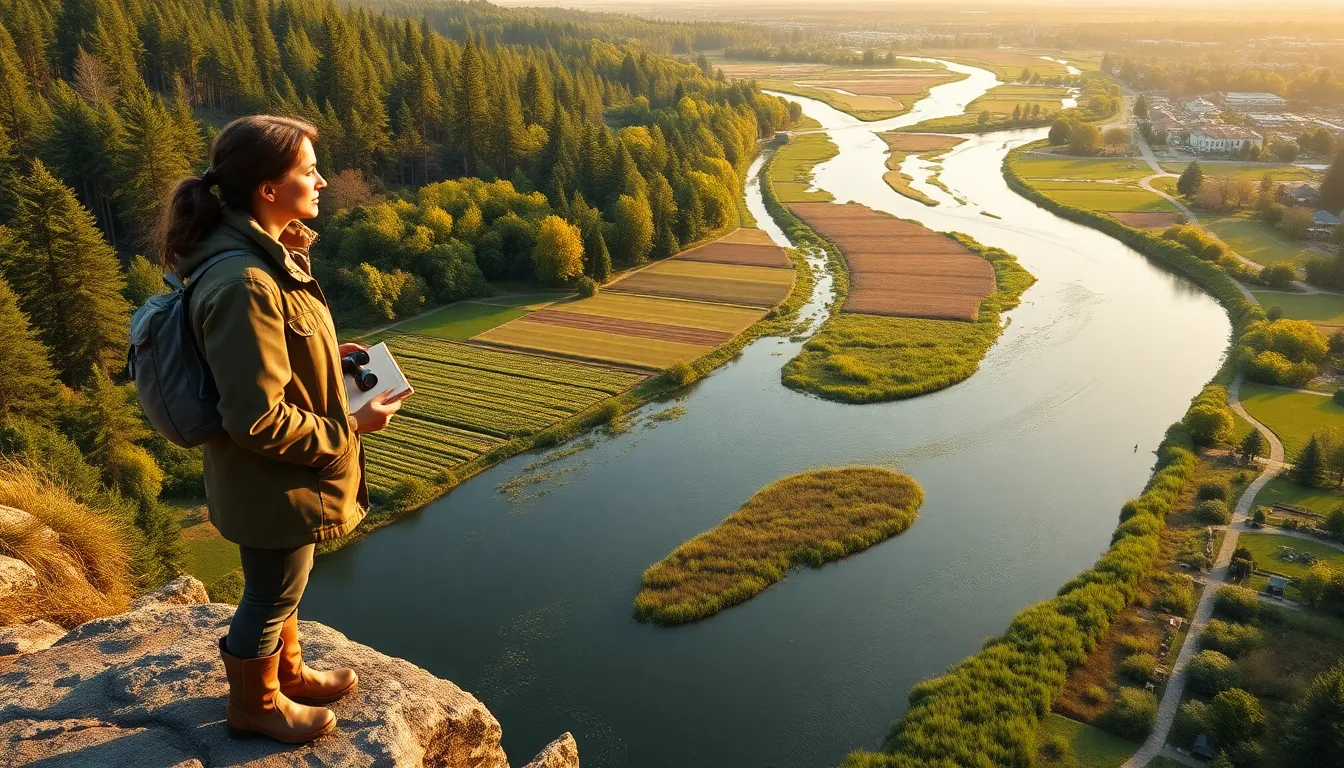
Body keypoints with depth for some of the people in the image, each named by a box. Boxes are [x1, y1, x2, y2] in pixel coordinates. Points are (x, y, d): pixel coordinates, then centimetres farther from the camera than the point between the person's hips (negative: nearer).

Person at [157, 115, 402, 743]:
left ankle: (289, 674, 51)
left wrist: (329, 355, 2)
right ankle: (254, 705, 40)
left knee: (282, 586, 28)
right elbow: (259, 420, -30)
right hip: (273, 484, -9)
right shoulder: (244, 285, -31)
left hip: (281, 476, 9)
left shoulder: (267, 255, -1)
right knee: (271, 596, 15)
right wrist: (351, 427, -20)